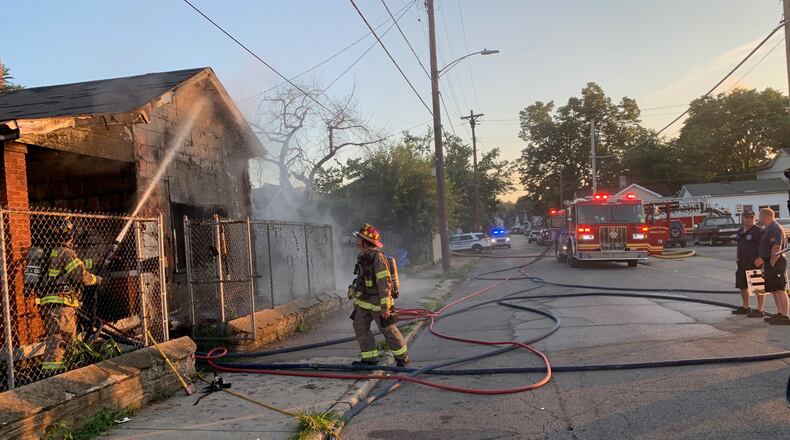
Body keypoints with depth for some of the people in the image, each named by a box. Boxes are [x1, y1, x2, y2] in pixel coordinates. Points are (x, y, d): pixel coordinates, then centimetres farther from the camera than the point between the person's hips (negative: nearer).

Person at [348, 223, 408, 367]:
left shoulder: (377, 257, -21)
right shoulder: (363, 257, 8)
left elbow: (384, 283, -25)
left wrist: (385, 306, -26)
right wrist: (354, 292, 22)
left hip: (378, 302, -8)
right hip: (363, 301, 8)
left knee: (389, 330, 4)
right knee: (360, 328, 3)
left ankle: (402, 357, 21)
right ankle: (370, 357, 12)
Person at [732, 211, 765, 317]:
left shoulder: (758, 231, -9)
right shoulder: (740, 231, 14)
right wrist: (738, 258, 14)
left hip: (755, 263, -8)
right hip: (742, 263, 8)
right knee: (742, 285, 16)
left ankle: (760, 310, 1)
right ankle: (745, 307, 30)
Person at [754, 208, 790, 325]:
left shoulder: (775, 228, -15)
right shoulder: (768, 229, 18)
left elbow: (776, 248, -22)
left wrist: (772, 264, -22)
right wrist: (762, 258, 13)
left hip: (776, 263, -11)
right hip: (770, 262, 11)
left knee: (780, 290, -8)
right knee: (774, 290, 15)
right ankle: (779, 314, 22)